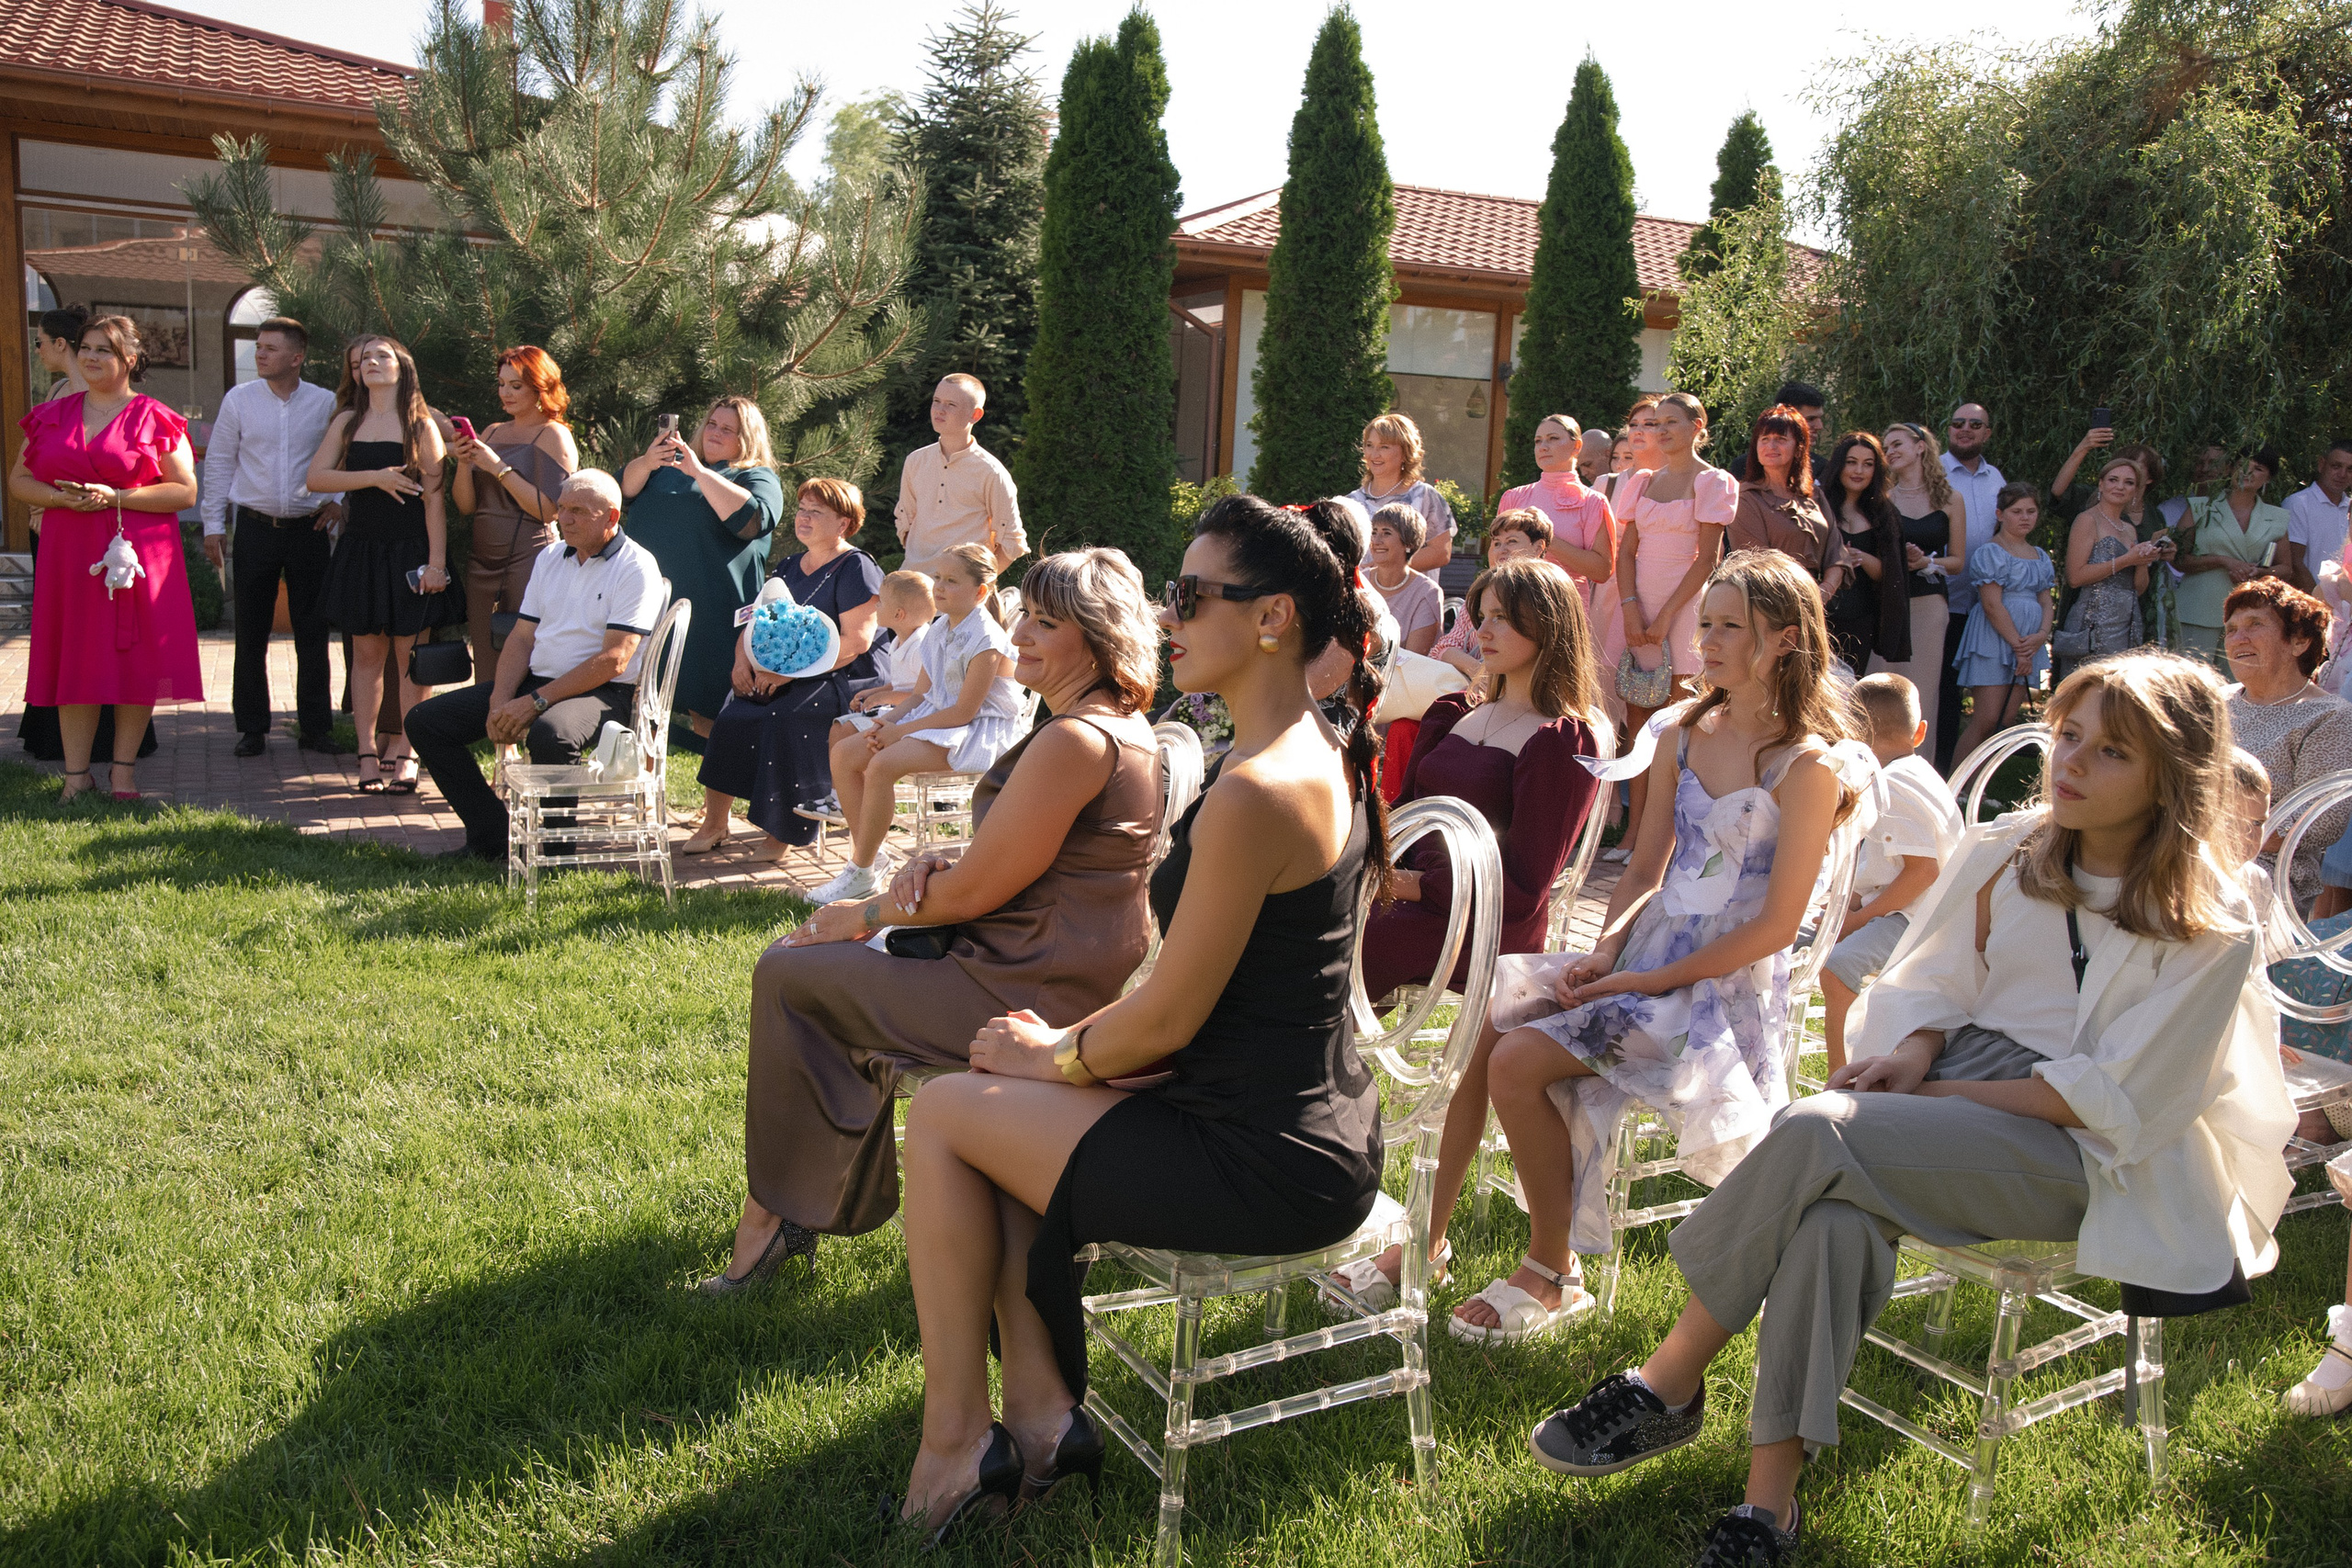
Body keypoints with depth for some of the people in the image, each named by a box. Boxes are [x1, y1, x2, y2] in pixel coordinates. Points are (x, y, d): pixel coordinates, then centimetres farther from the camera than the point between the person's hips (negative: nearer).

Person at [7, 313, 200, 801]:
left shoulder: (153, 419, 0)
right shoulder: (52, 415, 12)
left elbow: (185, 491, -5)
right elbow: (19, 481, 13)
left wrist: (116, 497, -14)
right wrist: (61, 497, -7)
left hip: (138, 554, -3)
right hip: (69, 554, 3)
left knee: (135, 658, 0)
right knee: (75, 661, 4)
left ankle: (124, 767, 12)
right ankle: (77, 773, 11)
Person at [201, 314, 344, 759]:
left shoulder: (325, 403, 3)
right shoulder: (238, 400, 3)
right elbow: (218, 463, 6)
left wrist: (337, 500, -1)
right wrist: (213, 525, 4)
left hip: (308, 528, 0)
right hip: (256, 526, 0)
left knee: (313, 631, 3)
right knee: (251, 633, 3)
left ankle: (315, 726, 12)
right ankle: (252, 728, 12)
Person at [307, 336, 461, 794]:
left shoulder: (421, 425, 0)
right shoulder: (347, 421, 10)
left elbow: (434, 497, -5)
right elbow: (315, 478, 1)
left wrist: (436, 562, -11)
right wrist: (375, 477, -12)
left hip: (409, 551, -3)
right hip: (361, 547, 3)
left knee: (409, 657, -1)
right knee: (366, 654, 5)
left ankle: (407, 757, 5)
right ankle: (368, 755, 9)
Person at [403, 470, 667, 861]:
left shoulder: (636, 567, -9)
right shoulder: (551, 557, 15)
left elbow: (612, 661, -18)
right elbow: (522, 637, 13)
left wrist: (536, 703, -20)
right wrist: (501, 701, -5)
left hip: (602, 694, -8)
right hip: (536, 682, 8)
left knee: (549, 733, -40)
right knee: (425, 720, -1)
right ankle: (492, 837, 1)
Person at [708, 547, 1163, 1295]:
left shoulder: (1076, 741, -23)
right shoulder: (1120, 727, 10)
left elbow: (976, 891, -20)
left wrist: (862, 916, -5)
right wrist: (939, 863, -2)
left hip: (1025, 995, -10)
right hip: (1063, 971, 11)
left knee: (786, 976, 1)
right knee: (832, 967, 22)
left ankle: (772, 1211, 15)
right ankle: (848, 1199, 30)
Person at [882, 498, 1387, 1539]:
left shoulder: (1253, 794, -25)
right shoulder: (1323, 755, 8)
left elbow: (1169, 1017, -19)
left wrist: (1059, 1056, 0)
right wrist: (1075, 1039, 8)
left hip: (1267, 1166, -10)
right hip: (1315, 1126, 10)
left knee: (944, 1115, 3)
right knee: (1001, 1106, 18)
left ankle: (954, 1440, 15)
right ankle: (1041, 1409, 19)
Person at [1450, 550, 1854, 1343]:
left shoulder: (1806, 766, -10)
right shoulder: (1685, 736, 10)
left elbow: (1774, 927, -13)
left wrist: (1649, 981, -14)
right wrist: (1606, 951, -5)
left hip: (1728, 985, -6)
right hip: (1645, 956, 6)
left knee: (1520, 1062, -22)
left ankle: (1551, 1275, -3)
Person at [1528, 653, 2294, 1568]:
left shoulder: (2210, 930, -6)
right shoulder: (2007, 854, 8)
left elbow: (2114, 1101, -10)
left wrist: (1934, 1094, -13)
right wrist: (1914, 1052, -7)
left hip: (2077, 1153, -4)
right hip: (1951, 1087, 4)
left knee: (1814, 1136, -31)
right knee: (1836, 1214, -33)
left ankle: (1668, 1385, -18)